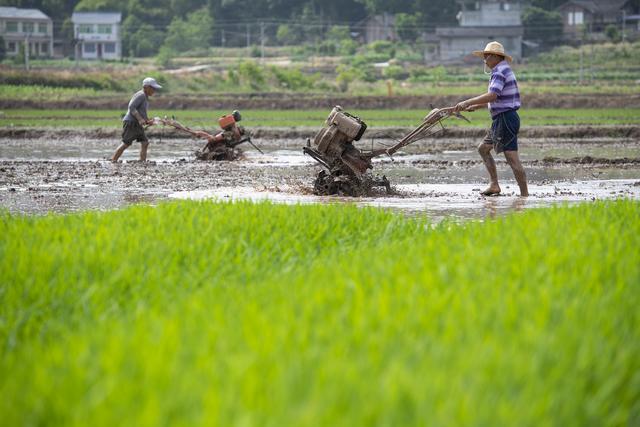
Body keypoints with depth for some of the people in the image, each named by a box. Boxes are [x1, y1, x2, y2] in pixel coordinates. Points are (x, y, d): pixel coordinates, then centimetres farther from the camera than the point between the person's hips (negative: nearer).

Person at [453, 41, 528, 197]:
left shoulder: (500, 72, -13)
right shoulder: (505, 70, 19)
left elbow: (492, 96, -27)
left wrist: (468, 102, -23)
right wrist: (475, 106, 26)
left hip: (505, 118, -11)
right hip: (501, 120, 11)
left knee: (512, 157, -13)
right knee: (483, 149, 18)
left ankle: (524, 194, -14)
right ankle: (494, 184, 14)